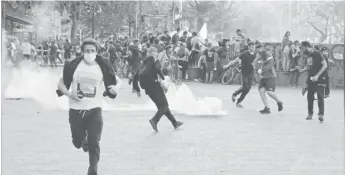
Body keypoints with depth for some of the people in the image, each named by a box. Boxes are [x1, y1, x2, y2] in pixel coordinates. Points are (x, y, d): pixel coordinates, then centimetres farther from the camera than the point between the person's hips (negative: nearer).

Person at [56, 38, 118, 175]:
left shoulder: (103, 67, -5)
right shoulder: (74, 66, -7)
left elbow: (111, 86, 5)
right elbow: (61, 83, 1)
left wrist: (114, 89, -19)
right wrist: (69, 93, -17)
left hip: (94, 109, -1)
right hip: (76, 109, 1)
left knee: (94, 143, -7)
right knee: (77, 142, 14)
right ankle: (84, 139, 50)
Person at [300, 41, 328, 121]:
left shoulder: (317, 54, -12)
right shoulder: (308, 55, 10)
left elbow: (325, 65, -16)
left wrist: (317, 75, -21)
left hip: (319, 78, -7)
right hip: (311, 79, 7)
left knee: (320, 96, -11)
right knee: (310, 96, 8)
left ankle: (321, 114, -9)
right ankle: (310, 114, 18)